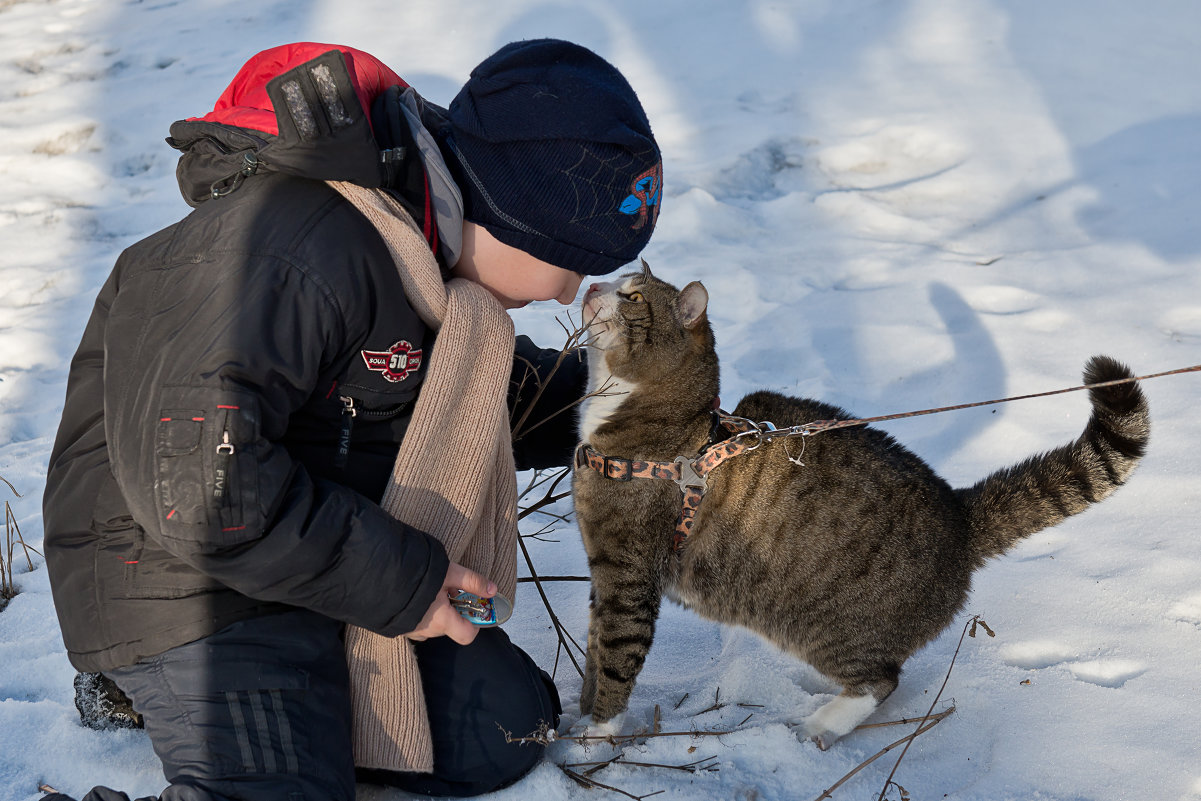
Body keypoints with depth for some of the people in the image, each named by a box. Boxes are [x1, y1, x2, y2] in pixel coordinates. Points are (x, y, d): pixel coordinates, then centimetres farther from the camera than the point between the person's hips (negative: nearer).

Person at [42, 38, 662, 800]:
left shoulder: (429, 244, 2)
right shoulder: (290, 255, -29)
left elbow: (491, 394, 21)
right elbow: (193, 481, -35)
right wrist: (398, 581, -25)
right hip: (192, 585, -9)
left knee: (505, 737, 7)